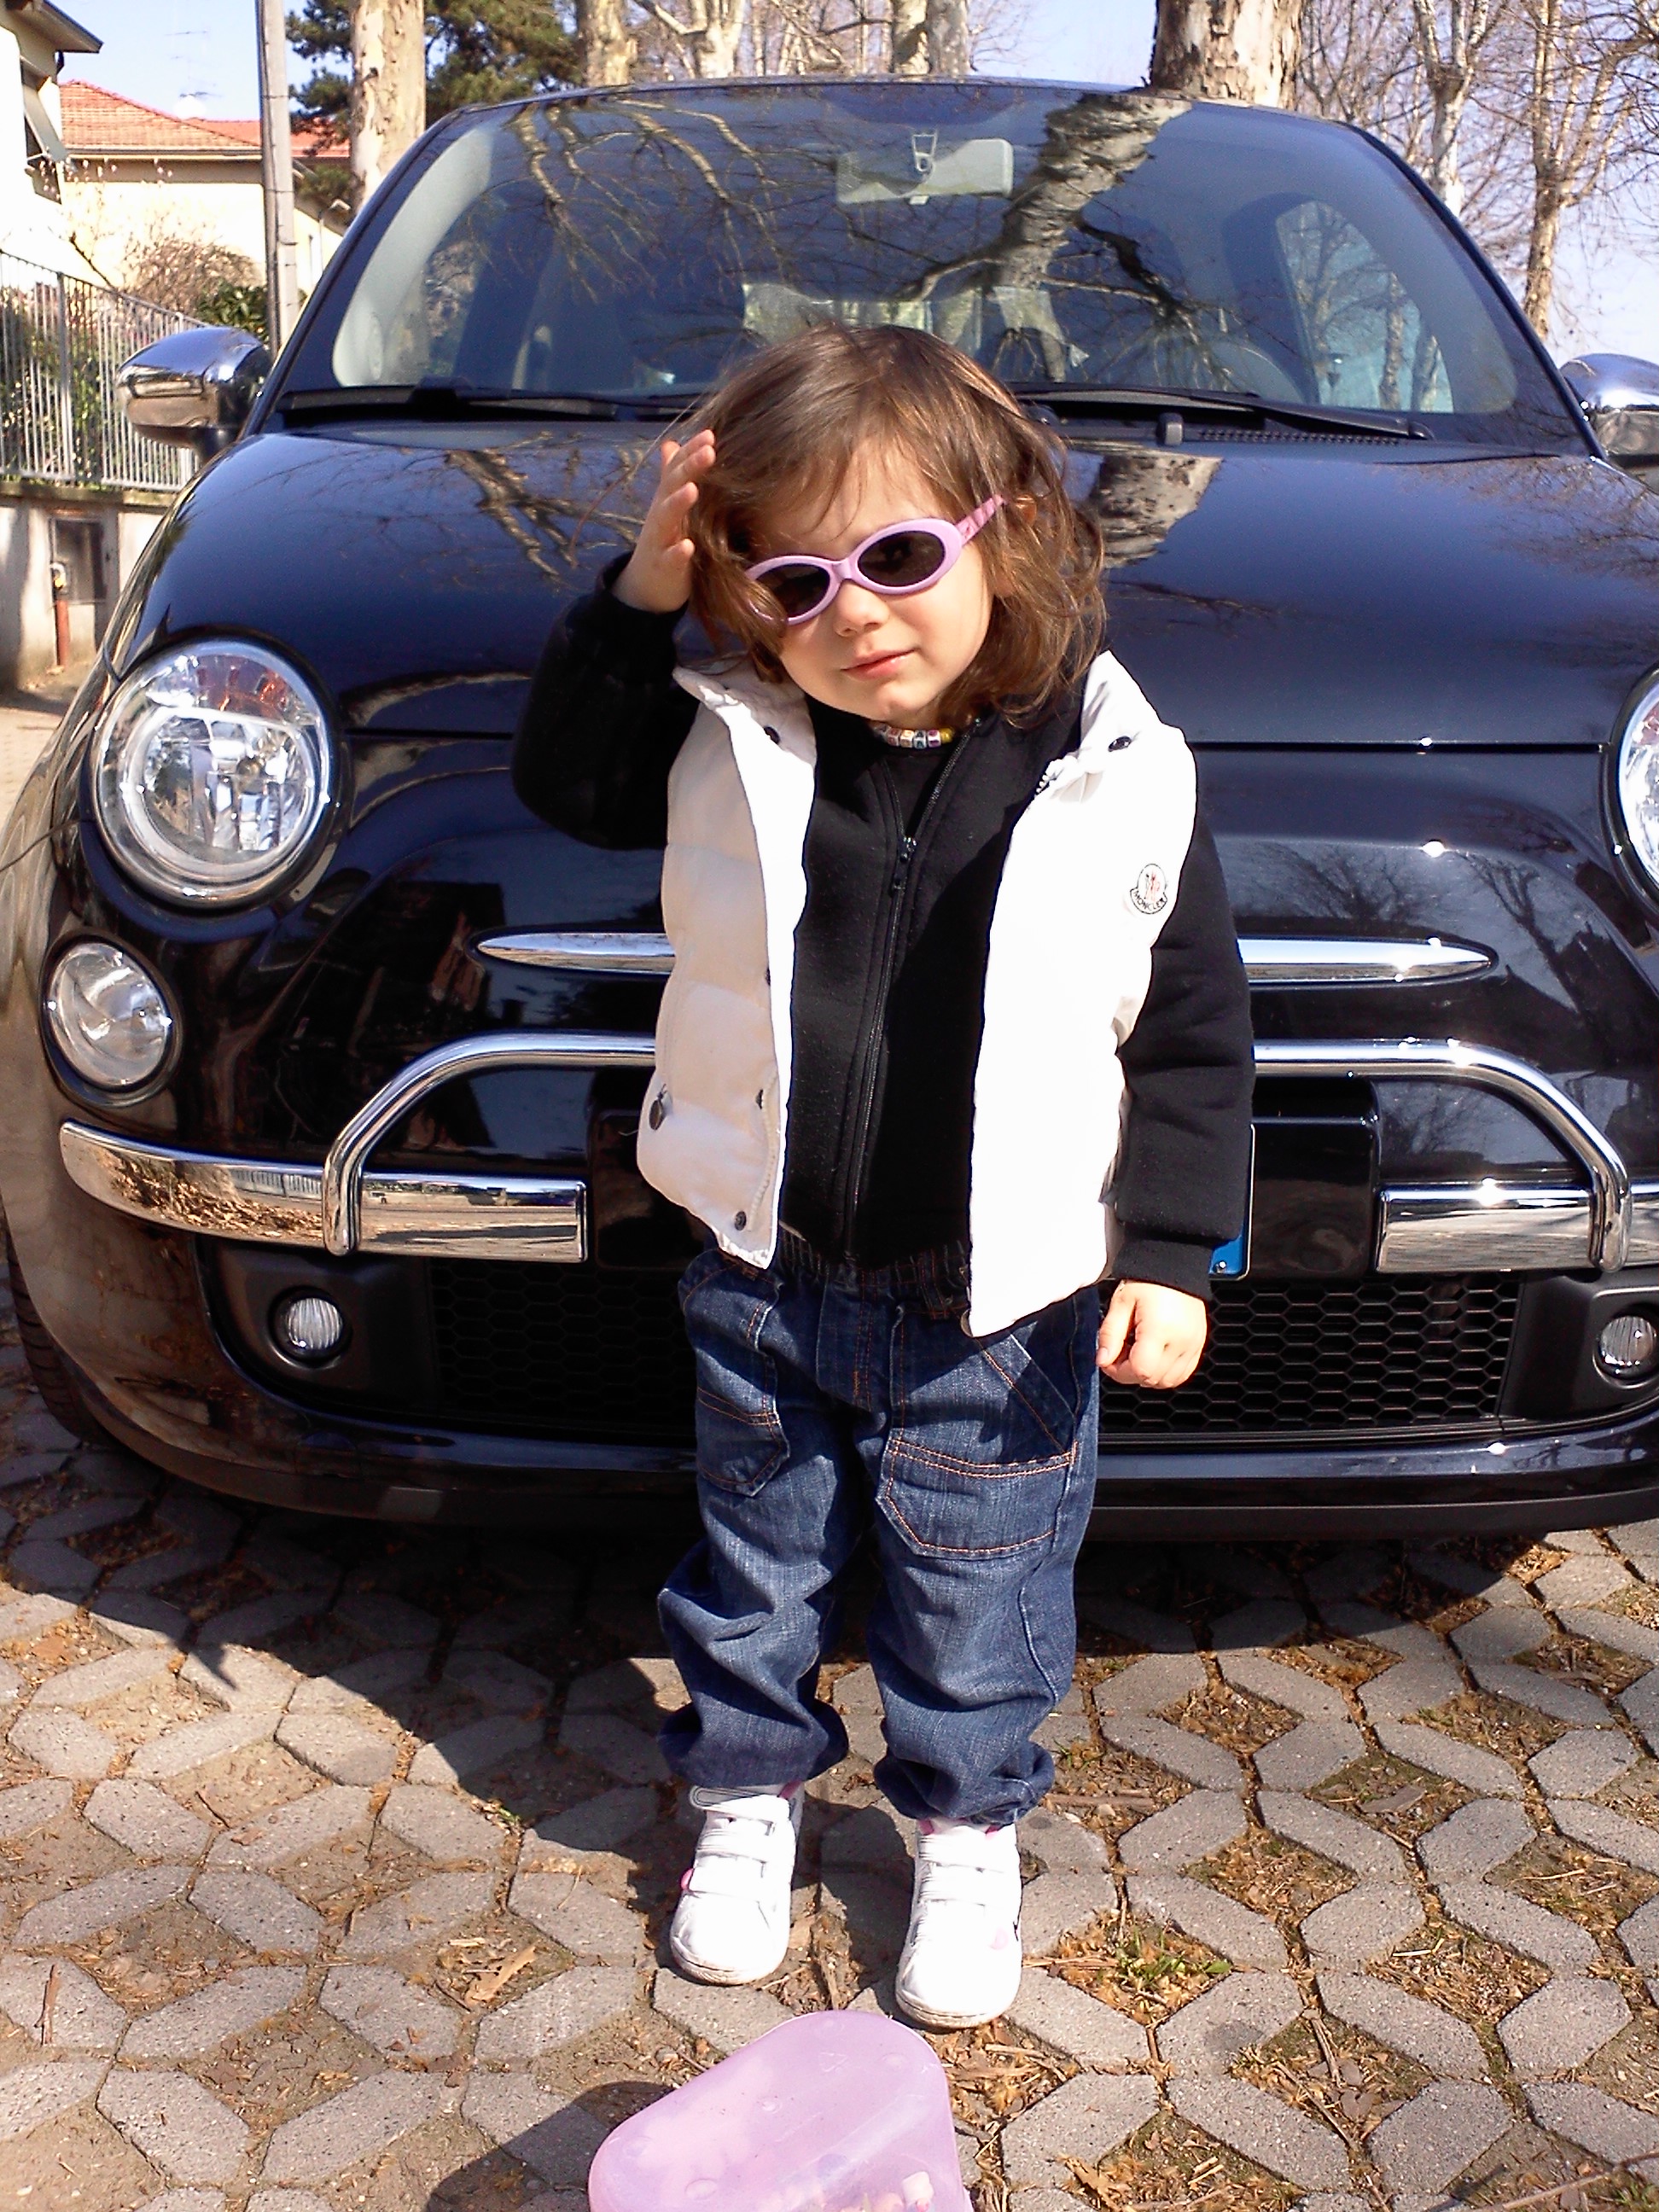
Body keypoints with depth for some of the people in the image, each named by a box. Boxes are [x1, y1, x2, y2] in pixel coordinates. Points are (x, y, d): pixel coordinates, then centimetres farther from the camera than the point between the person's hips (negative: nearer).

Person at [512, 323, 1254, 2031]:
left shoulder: (1120, 779, -12)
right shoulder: (733, 743, -7)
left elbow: (1195, 1037, -5)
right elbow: (566, 777, 6)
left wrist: (1172, 1250, -9)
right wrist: (638, 599, -10)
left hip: (1001, 1309, -2)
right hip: (766, 1275, 2)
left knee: (975, 1605, 15)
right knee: (755, 1566, 20)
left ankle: (968, 1836, 41)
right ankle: (748, 1794, 45)